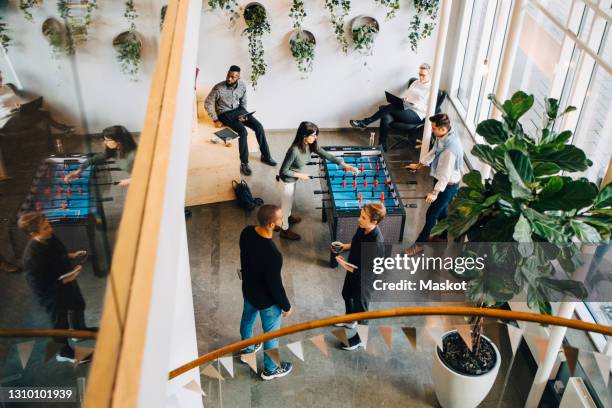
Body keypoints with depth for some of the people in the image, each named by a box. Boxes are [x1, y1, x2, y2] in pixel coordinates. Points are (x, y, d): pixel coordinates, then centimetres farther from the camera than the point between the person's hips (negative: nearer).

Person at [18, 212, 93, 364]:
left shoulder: (49, 238, -16)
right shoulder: (32, 258, -39)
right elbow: (41, 289, -31)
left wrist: (72, 255, -6)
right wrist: (66, 280, -33)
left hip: (67, 281, 8)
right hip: (53, 296, -7)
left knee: (78, 305, 31)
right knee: (61, 323, 18)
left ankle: (79, 330, 62)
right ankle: (64, 352, 46)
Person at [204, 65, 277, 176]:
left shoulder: (242, 86, -6)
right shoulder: (218, 88, -21)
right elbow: (207, 103, -13)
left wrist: (243, 114, -5)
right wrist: (216, 120, -15)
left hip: (238, 110, 5)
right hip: (225, 113, -5)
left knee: (259, 126, -12)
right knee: (243, 131, -28)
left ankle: (265, 156, 4)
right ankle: (244, 163, -16)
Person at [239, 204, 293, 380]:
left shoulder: (246, 232, -19)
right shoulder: (271, 254, -41)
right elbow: (275, 285, -27)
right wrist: (286, 306, -9)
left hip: (248, 289, 7)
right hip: (267, 300, -7)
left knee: (247, 318, 33)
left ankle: (247, 349, 61)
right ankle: (270, 369, 43)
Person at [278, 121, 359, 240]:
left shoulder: (310, 146, -15)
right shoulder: (294, 151, -37)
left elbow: (326, 155, -8)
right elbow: (283, 171, -29)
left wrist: (346, 165, -11)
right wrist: (300, 175, -20)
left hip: (293, 179, 7)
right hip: (286, 181, -7)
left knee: (290, 200, 32)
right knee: (286, 204, 15)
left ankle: (288, 216, 61)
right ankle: (285, 230, 38)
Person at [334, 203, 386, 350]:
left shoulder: (376, 244, -39)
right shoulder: (362, 228, -17)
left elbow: (369, 272, -29)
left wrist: (346, 266, -27)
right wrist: (343, 246, -8)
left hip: (363, 279, -8)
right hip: (352, 272, 8)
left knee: (360, 307, 16)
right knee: (347, 295, 32)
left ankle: (359, 339, 43)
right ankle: (349, 321, 62)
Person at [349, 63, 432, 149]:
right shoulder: (416, 83, 18)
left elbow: (427, 109, -11)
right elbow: (404, 96, 19)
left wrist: (412, 103, -21)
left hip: (416, 115, -6)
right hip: (404, 110, 6)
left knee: (391, 107, -31)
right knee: (386, 118, -28)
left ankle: (364, 123, -21)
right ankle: (382, 146, -23)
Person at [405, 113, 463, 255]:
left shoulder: (450, 149, -36)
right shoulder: (443, 136, -8)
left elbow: (446, 173, -31)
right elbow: (434, 151, 10)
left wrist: (435, 192, -27)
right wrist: (419, 165, 19)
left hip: (448, 185, -9)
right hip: (440, 179, 9)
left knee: (431, 214, 4)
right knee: (441, 209, 25)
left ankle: (420, 243, 19)